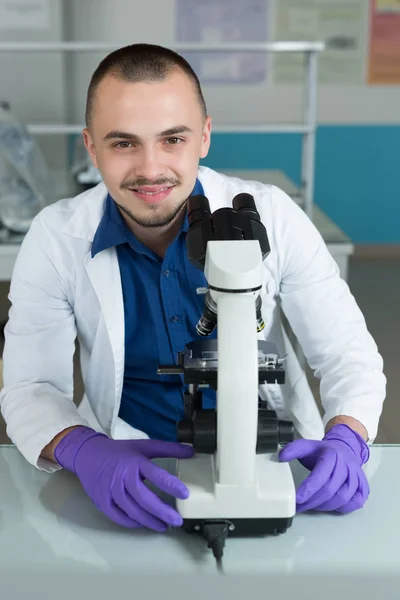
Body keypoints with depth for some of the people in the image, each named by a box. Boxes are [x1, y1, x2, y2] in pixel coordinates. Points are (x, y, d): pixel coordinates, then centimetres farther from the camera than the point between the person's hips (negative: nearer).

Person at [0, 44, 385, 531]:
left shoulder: (272, 216, -10)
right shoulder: (56, 240, -10)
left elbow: (346, 352, -5)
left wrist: (346, 440, -26)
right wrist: (84, 450, -31)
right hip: (134, 461, 0)